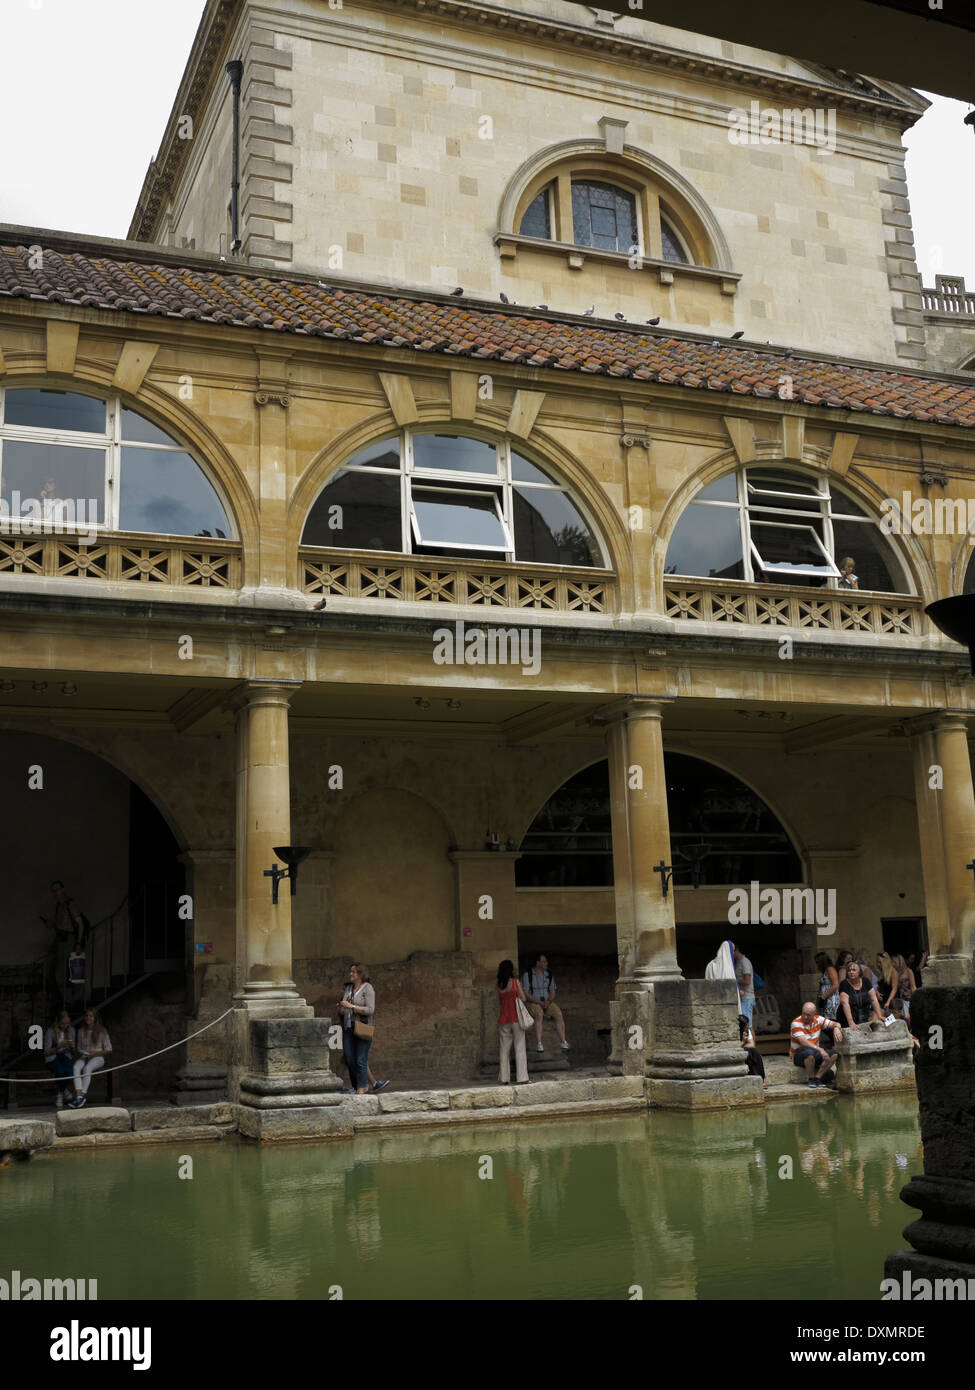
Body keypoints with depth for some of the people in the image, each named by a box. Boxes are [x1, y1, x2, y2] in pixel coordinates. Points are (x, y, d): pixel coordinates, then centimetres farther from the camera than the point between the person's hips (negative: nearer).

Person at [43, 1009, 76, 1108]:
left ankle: (61, 1094, -3)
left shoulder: (71, 1030, 4)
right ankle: (66, 1091, -3)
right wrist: (58, 1047, -27)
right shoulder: (50, 1032, -10)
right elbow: (46, 1052, -11)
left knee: (70, 1071, -31)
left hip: (65, 1056, 3)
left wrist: (72, 1046, -13)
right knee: (61, 1072, -35)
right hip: (52, 1058, -3)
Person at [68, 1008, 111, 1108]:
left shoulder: (101, 1031, 2)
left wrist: (95, 1053, -13)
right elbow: (78, 1047, 19)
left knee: (87, 1068, -37)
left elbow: (108, 1049, 2)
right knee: (76, 1068, -32)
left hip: (98, 1057, -3)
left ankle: (83, 1095, -39)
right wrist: (80, 1053, -4)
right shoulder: (81, 1031, 12)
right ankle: (79, 1095, -44)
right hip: (83, 1057, 3)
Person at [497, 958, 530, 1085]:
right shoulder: (515, 981, -6)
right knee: (520, 1048, 0)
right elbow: (523, 999, -4)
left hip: (503, 1019, 4)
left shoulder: (499, 985, 5)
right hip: (516, 1018, -4)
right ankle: (522, 1078, -3)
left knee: (504, 1049, 9)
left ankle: (504, 1078, 10)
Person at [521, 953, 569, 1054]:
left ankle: (563, 1042, -29)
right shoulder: (527, 975, -5)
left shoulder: (549, 975, 8)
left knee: (558, 1014, -25)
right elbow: (525, 993, -9)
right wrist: (539, 1002, -19)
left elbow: (552, 992, 9)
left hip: (547, 1003, 4)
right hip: (533, 1003, -4)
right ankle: (539, 1044, -41)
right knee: (539, 1015, -36)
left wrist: (548, 1001, -13)